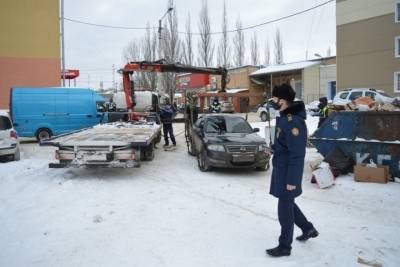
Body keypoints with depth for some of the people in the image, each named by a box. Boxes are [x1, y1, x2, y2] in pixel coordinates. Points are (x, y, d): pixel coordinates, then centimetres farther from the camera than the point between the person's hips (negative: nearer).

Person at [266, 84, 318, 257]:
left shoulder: (293, 122, -24)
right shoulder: (285, 117, 6)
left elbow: (297, 154, -24)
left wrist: (292, 179, -22)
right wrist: (274, 149, 2)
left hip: (288, 172, -10)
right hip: (280, 168, 10)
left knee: (285, 207, 2)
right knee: (287, 203, 22)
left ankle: (284, 247, 17)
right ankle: (308, 229, 40)